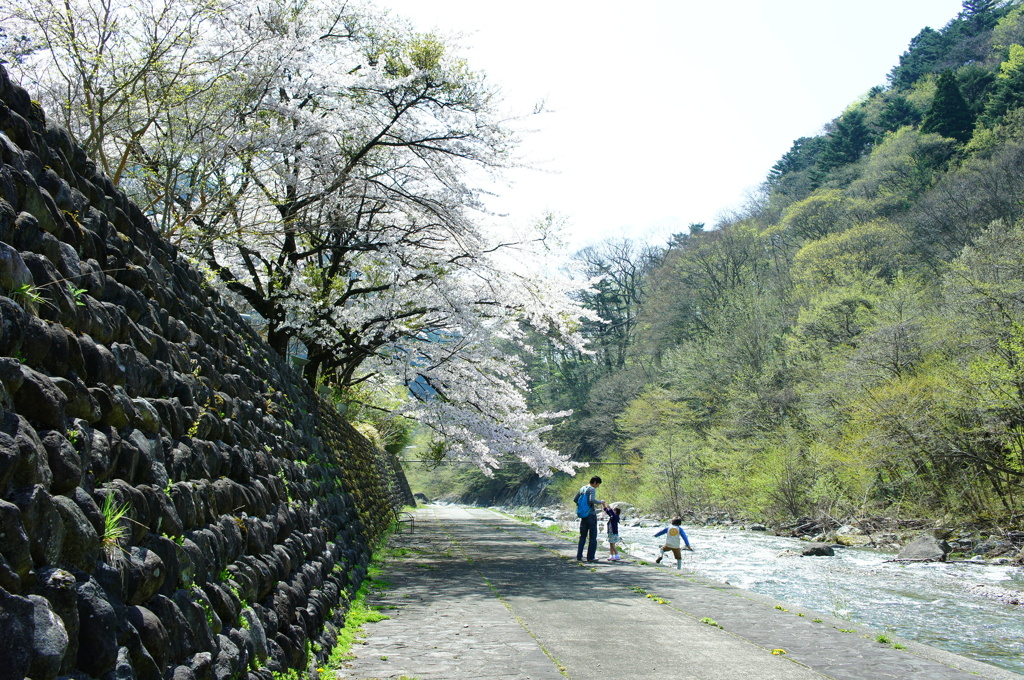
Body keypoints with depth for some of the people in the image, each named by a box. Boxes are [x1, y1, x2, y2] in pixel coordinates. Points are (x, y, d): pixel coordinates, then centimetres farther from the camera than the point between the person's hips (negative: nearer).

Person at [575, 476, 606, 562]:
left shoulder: (582, 488, 11)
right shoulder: (592, 489, -11)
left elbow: (576, 499, 16)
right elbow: (592, 500, -26)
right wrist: (600, 502, -10)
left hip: (583, 516, 6)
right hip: (591, 515, -6)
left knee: (582, 536, 10)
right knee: (593, 537, 2)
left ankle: (579, 556, 5)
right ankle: (591, 557, 1)